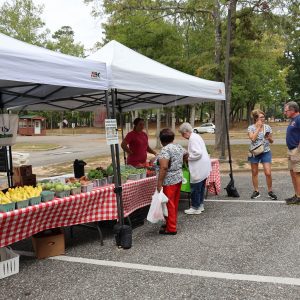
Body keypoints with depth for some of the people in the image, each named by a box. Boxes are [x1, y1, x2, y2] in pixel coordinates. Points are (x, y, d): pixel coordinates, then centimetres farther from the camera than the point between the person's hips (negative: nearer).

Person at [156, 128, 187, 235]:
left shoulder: (165, 150, -18)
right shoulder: (179, 147, 7)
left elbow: (164, 167, -26)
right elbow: (186, 154, 28)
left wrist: (159, 182, -24)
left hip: (169, 181, -8)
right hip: (179, 178, 8)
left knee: (169, 204, 0)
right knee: (174, 203, 16)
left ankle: (171, 228, 7)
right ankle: (172, 223, 28)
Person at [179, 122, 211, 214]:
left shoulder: (193, 139, -17)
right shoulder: (196, 136, 14)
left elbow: (198, 153, -25)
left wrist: (187, 157, -13)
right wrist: (188, 155, 12)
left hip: (199, 168, -10)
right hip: (203, 167, 10)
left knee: (195, 188, -1)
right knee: (200, 187, 18)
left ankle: (195, 208, 8)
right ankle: (200, 205, 27)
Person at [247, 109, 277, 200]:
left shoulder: (267, 127, 3)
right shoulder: (251, 128, -3)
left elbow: (271, 141, 10)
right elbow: (252, 138, -21)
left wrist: (269, 138, -12)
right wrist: (258, 127, -16)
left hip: (266, 152, 1)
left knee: (268, 173, -6)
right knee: (254, 172, 7)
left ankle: (270, 191, 10)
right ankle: (256, 191, 19)